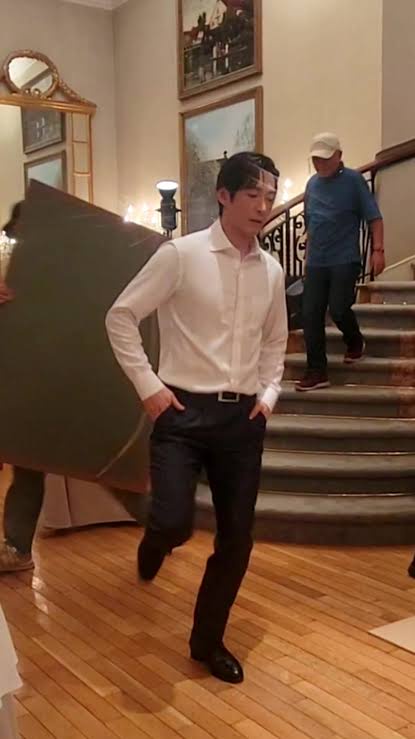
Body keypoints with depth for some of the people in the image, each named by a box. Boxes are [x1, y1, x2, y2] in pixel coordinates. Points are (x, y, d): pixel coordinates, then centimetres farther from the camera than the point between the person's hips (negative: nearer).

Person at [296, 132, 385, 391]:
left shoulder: (354, 180, -4)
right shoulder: (312, 184, 12)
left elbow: (374, 217, -6)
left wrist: (378, 250, -16)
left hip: (345, 261, -5)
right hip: (315, 263, 5)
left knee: (339, 309, -10)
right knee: (311, 315, -1)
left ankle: (356, 342, 24)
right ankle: (317, 371, 6)